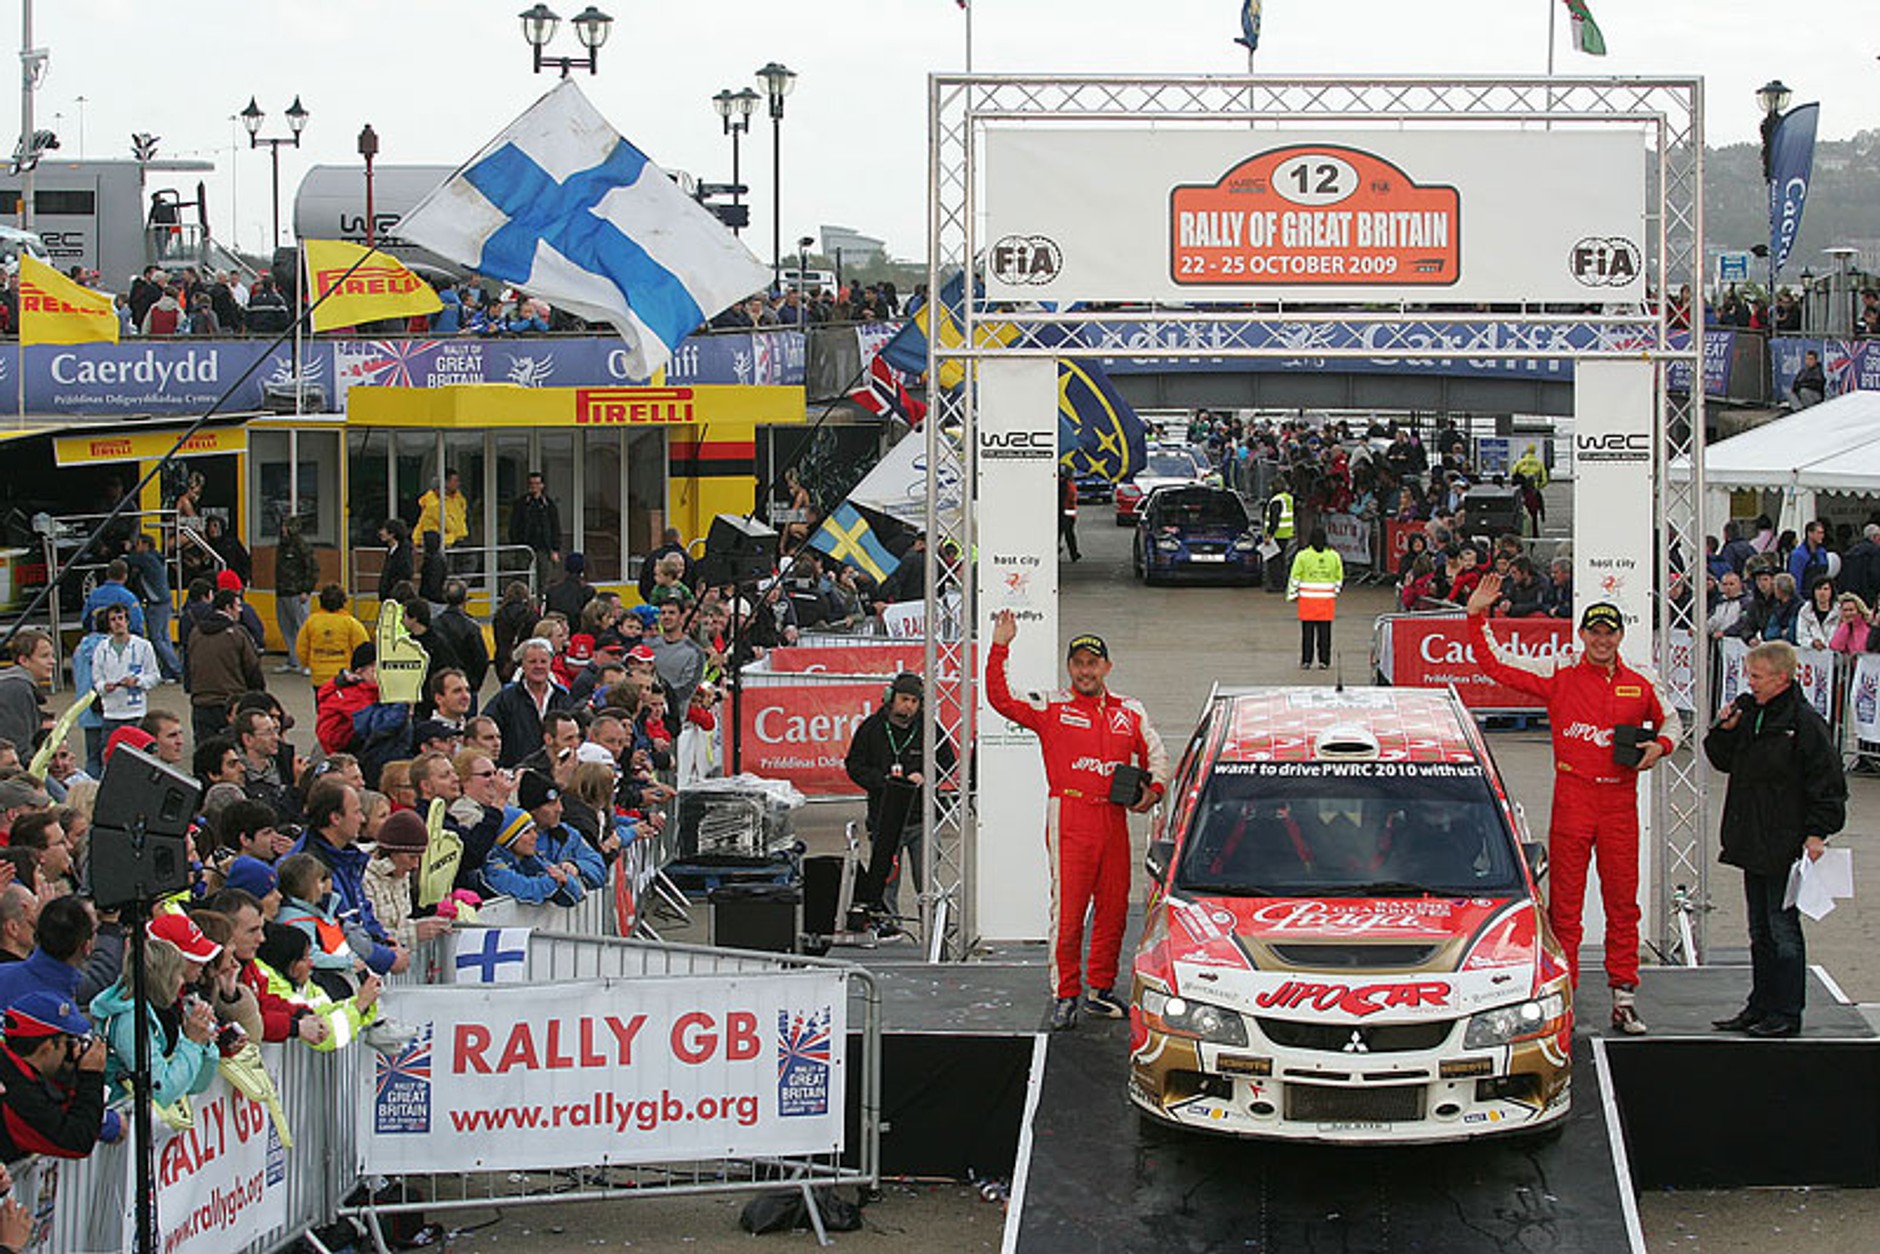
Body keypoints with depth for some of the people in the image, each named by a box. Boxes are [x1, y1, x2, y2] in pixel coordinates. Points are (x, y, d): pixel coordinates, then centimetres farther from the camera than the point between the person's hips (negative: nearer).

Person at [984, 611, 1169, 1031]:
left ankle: (1101, 989, 20)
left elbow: (1155, 753, 21)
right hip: (1069, 819, -4)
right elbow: (1001, 699, -5)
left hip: (1113, 819, 4)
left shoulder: (1130, 712, 15)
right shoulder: (1050, 708, 4)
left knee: (1113, 908, 8)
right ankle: (1065, 996, -1)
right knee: (1067, 910, -7)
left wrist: (1154, 788, 2)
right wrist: (999, 649, -14)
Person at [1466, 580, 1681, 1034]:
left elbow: (1669, 721, 22)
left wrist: (1659, 745, 1)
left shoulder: (1641, 684, 8)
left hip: (1620, 801, 2)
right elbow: (1496, 664, 1)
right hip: (1572, 798, -2)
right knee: (1565, 902, 0)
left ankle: (1624, 995, 10)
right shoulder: (1558, 677, 2)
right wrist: (1477, 618, -9)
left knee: (1623, 901, 4)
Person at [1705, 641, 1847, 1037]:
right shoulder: (1747, 711, 8)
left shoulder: (1804, 723, -13)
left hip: (1785, 847, -8)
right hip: (1753, 842, 8)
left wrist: (1816, 833, -16)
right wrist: (1724, 731, 1)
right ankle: (1761, 1006, 23)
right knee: (1760, 931, 15)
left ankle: (1786, 1013, 4)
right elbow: (1725, 762, 19)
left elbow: (1828, 786, -11)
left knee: (1783, 929, -2)